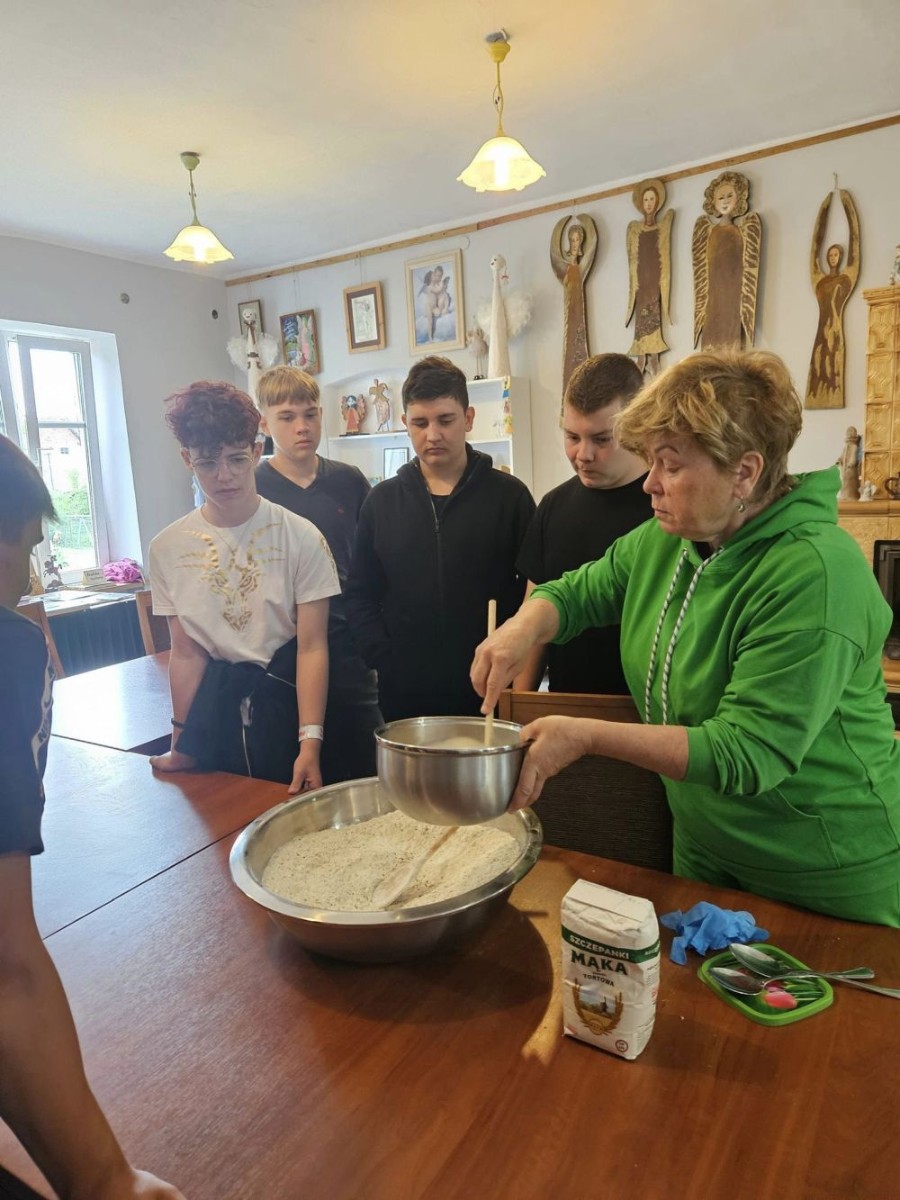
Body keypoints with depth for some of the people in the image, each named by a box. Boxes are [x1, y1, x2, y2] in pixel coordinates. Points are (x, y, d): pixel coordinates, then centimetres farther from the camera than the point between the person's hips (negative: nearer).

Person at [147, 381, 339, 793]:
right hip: (216, 709, 3)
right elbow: (186, 653, 3)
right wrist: (181, 745, 5)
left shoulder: (301, 538, -12)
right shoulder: (167, 548, -2)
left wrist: (310, 743, -21)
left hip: (287, 697, -2)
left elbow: (312, 647, -14)